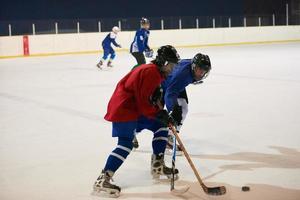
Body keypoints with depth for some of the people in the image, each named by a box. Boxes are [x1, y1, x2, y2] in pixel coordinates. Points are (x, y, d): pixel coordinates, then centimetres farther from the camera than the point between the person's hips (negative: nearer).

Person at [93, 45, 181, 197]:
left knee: (161, 126, 12)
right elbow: (143, 101, -21)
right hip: (123, 110, -10)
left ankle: (158, 166, 18)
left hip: (135, 109, 11)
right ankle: (103, 179, -20)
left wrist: (165, 115, 7)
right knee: (126, 144, -18)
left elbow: (152, 99, 20)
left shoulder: (156, 72, 16)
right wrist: (159, 115, -15)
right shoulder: (150, 71, -17)